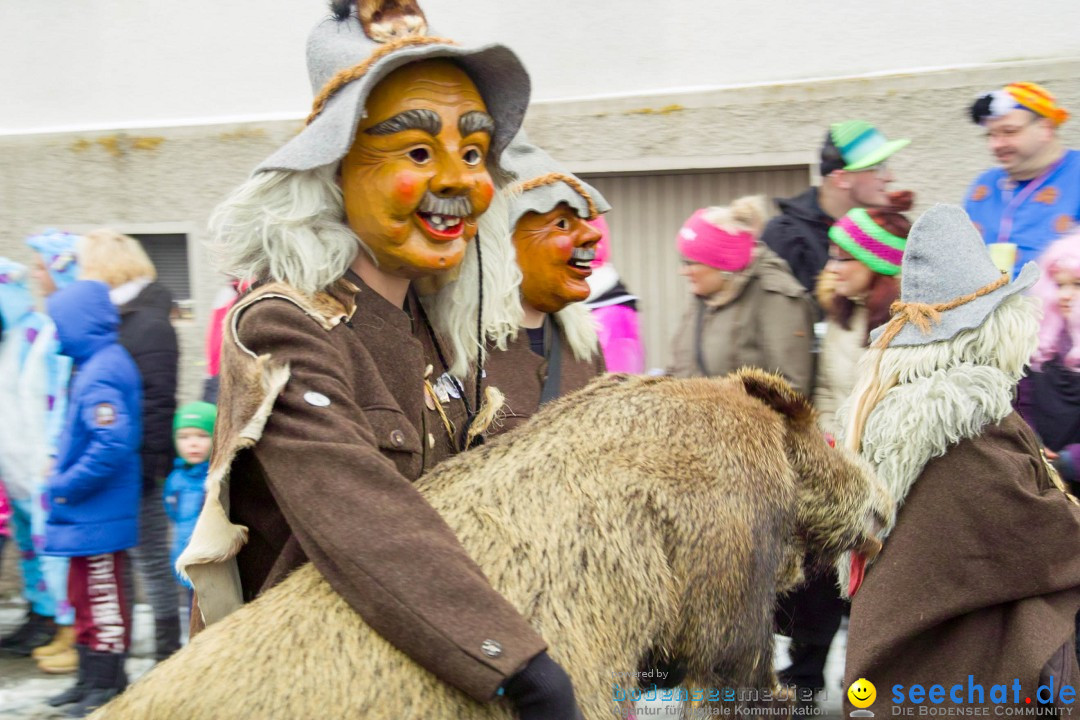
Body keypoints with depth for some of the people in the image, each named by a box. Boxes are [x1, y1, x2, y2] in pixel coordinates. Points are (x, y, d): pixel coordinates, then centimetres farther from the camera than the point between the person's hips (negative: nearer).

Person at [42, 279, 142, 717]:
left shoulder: (102, 373, -20)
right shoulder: (96, 364, 11)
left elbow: (112, 444, -29)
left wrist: (67, 486, -19)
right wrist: (64, 477, 13)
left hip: (96, 514, -10)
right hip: (89, 512, 10)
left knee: (103, 598, 0)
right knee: (86, 596, 18)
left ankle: (107, 685, 9)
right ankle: (92, 679, 29)